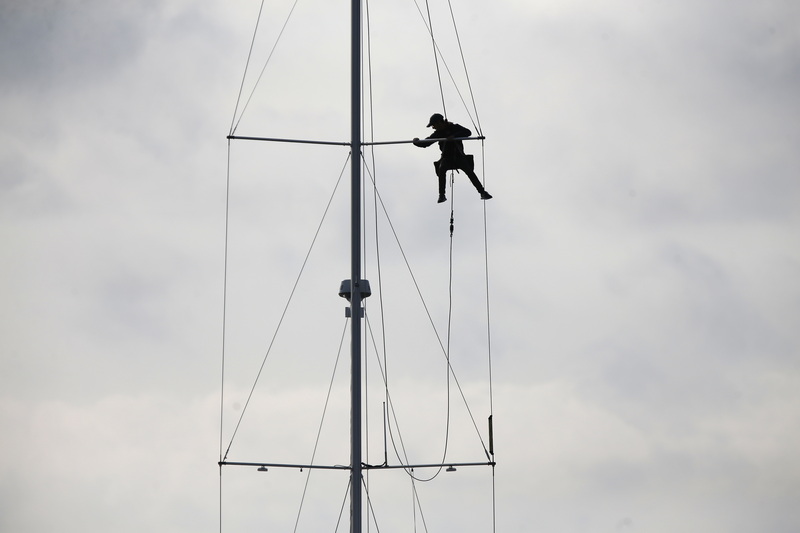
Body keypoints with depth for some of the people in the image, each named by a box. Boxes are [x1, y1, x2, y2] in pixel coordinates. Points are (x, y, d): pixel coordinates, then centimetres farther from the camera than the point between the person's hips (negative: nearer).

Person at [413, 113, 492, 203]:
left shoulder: (454, 128, -5)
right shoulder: (438, 133, 6)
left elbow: (468, 132, -20)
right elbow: (425, 143, 7)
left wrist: (454, 136, -33)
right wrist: (417, 142, -15)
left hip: (458, 156, -2)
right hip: (446, 158, 2)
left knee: (469, 171, -19)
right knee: (441, 169, -28)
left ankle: (482, 192, -13)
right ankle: (441, 195, -28)